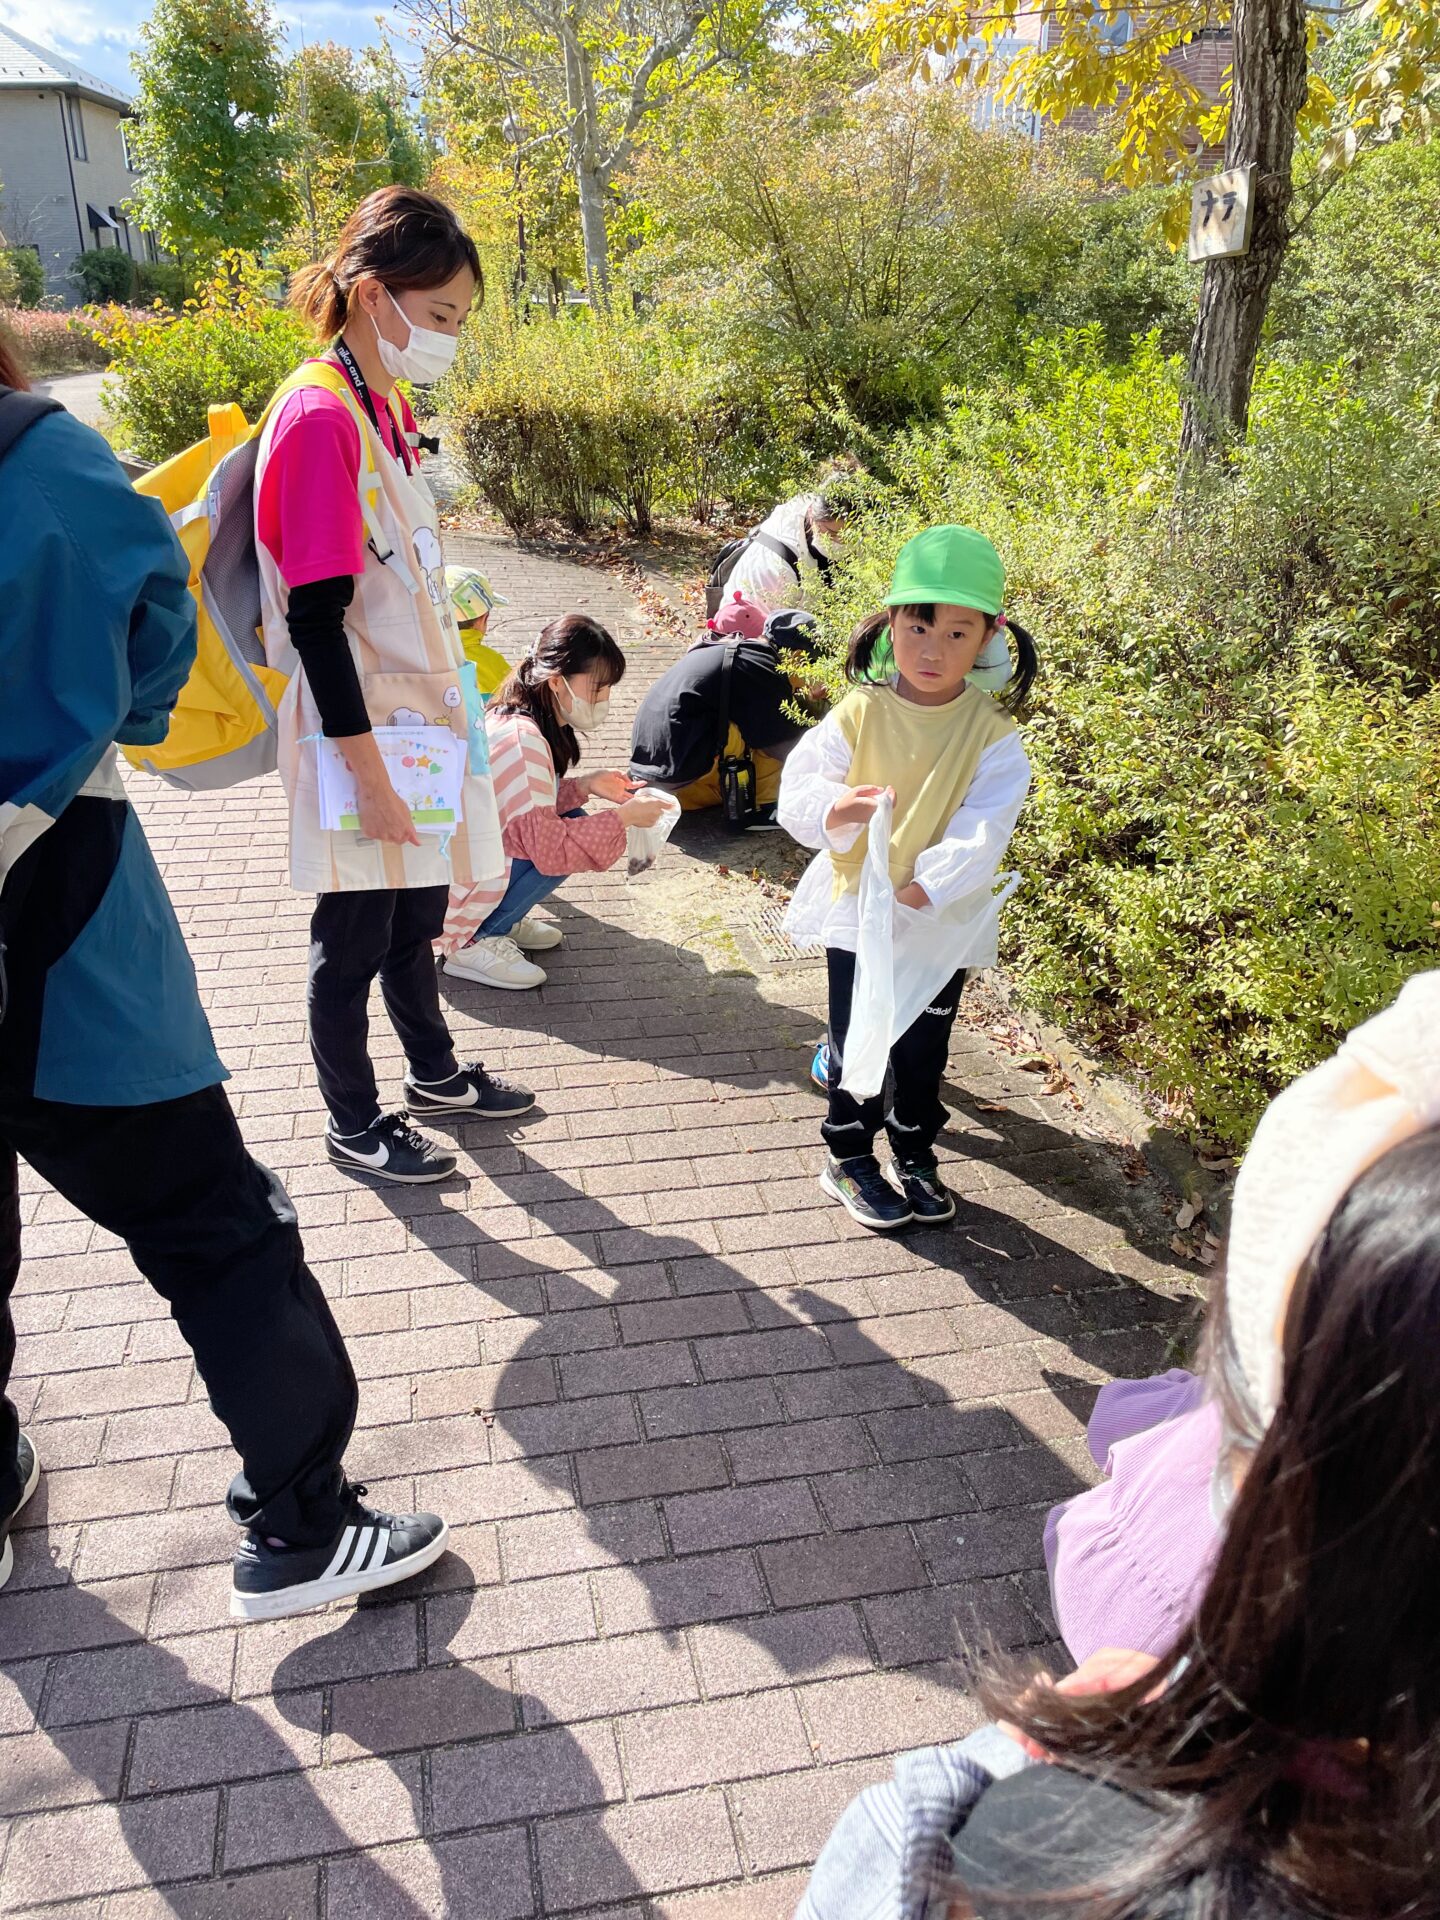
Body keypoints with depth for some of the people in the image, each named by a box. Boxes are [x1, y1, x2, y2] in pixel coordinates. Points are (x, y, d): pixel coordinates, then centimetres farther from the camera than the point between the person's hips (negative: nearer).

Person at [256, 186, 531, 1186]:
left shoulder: (389, 406, 7)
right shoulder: (317, 420, -20)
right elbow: (315, 620, -22)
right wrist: (371, 775, -20)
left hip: (418, 717, 8)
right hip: (360, 734, -8)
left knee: (417, 918, 22)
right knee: (355, 942, 8)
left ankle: (436, 1073, 41)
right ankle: (354, 1123, 27)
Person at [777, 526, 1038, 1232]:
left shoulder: (991, 733, -10)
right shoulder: (859, 714, -9)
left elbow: (983, 830, -18)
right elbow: (799, 783, -10)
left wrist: (923, 889, -31)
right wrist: (831, 807, -33)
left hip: (943, 920, 1)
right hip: (856, 911, 0)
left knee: (924, 1047, 16)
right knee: (857, 1042, 10)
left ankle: (915, 1153, 38)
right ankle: (850, 1159, 30)